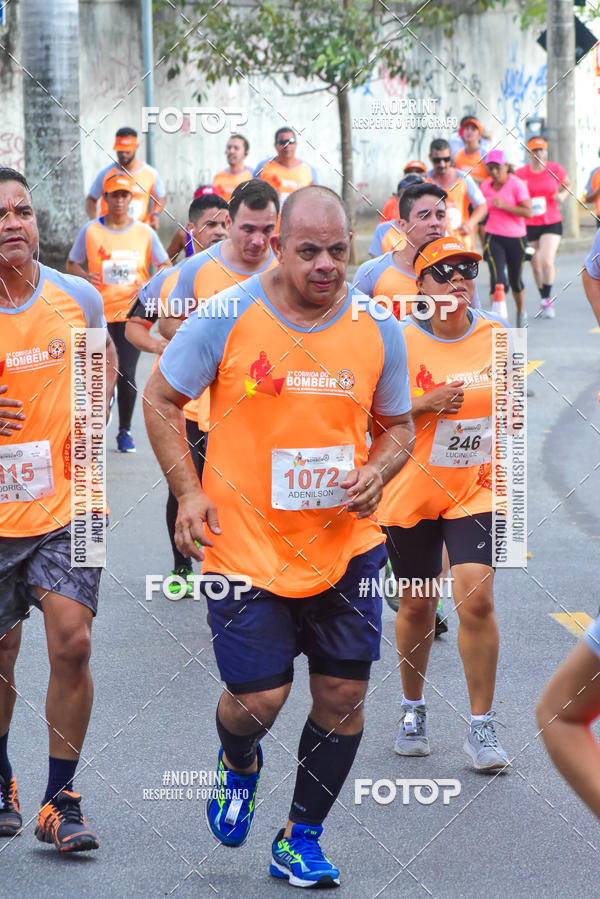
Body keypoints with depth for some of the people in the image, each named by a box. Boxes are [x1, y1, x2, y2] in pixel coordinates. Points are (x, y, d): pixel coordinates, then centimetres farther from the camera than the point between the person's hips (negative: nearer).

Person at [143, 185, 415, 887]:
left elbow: (398, 425, 13)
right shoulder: (228, 316, -10)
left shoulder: (377, 329, -1)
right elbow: (161, 398, 2)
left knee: (344, 695, 5)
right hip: (246, 545, -3)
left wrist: (376, 472, -9)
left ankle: (301, 841, 25)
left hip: (346, 545, 3)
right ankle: (238, 765, 34)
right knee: (258, 699, -4)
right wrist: (188, 491, -7)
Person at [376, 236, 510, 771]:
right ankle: (413, 708, 33)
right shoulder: (400, 341, -9)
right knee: (417, 606, 10)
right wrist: (426, 404, -20)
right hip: (411, 491, -1)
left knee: (476, 598, -14)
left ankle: (482, 727, -4)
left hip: (476, 490, 1)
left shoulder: (498, 336, -2)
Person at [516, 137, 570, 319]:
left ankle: (547, 301, -5)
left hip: (552, 223, -1)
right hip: (529, 225, 1)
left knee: (547, 261, -17)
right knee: (536, 266, 9)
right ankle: (544, 299, 28)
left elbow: (567, 185, 15)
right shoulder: (520, 173, -3)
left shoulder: (555, 169, -3)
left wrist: (562, 195, -6)